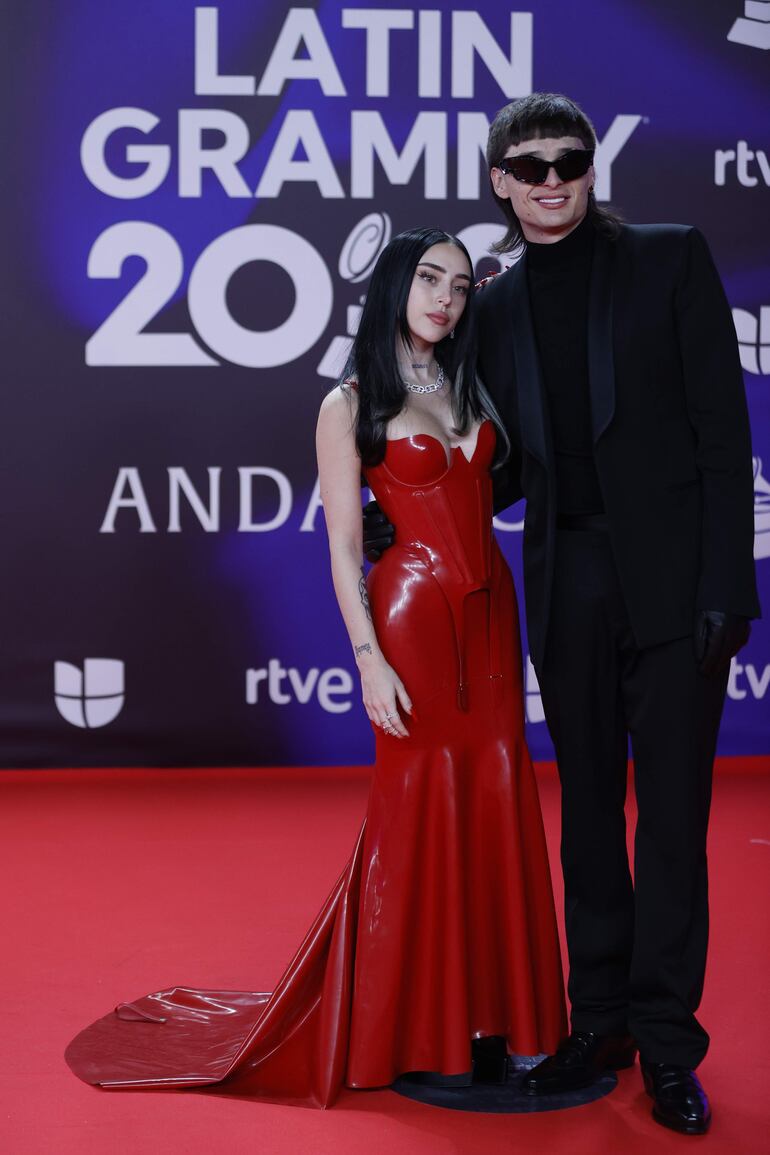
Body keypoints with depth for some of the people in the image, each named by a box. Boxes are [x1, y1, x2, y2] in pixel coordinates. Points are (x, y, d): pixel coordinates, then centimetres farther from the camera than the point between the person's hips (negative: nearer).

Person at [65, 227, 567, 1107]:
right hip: (414, 613, -6)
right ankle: (414, 1030, 9)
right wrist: (368, 656, -14)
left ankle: (482, 1016, 14)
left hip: (489, 612, 6)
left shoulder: (469, 385, 14)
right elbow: (343, 546, -5)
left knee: (497, 796, 4)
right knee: (420, 801, -3)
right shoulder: (350, 406, -3)